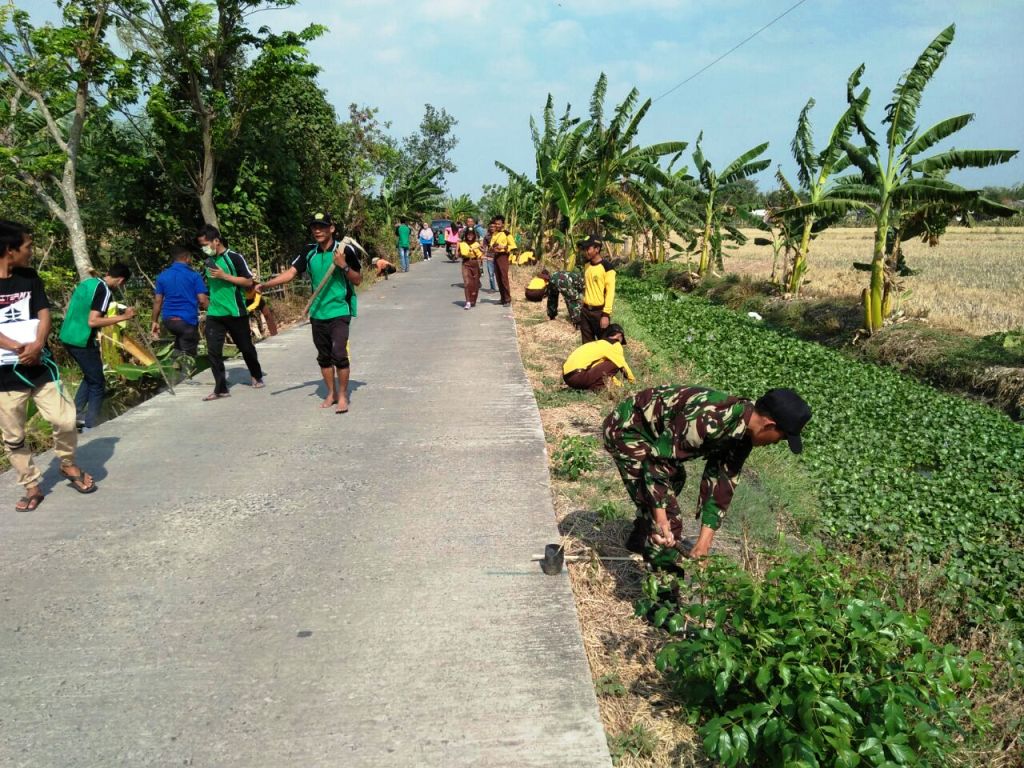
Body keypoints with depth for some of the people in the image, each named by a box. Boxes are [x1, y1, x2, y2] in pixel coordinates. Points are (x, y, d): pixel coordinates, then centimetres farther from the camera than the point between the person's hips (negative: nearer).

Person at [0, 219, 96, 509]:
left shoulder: (30, 277, 7)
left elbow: (43, 314, 2)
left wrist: (37, 345, -15)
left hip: (39, 364, 3)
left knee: (65, 419, -4)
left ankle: (68, 465, 22)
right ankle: (31, 487, 19)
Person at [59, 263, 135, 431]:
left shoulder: (86, 281, 10)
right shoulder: (105, 291, -16)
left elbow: (68, 309, 18)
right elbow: (93, 321, -24)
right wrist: (123, 317, -20)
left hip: (67, 336, 9)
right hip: (82, 341, -9)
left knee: (90, 376, 25)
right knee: (97, 384, 3)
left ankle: (75, 415, 23)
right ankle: (89, 428, 2)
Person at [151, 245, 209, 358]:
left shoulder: (162, 276, 7)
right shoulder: (194, 275, -6)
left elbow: (157, 301, 8)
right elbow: (202, 300, -11)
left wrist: (155, 321, 14)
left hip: (168, 319, 5)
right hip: (187, 320, -5)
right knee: (188, 355, 0)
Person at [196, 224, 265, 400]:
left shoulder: (234, 257, -9)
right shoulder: (209, 261, 10)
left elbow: (249, 282, -11)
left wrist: (225, 276, -18)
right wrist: (212, 301, 18)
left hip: (235, 313, -5)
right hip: (214, 314, 5)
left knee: (246, 347, 10)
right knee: (213, 351, -6)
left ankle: (257, 377, 33)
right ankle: (221, 389, -2)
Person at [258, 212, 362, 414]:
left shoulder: (345, 250, -6)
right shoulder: (309, 254, 7)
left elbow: (358, 280, -3)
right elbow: (290, 273, -1)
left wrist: (344, 266, -20)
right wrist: (265, 285, -13)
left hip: (339, 311, -5)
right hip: (317, 313, 5)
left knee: (339, 354, -14)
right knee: (323, 357, 12)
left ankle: (343, 396, 0)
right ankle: (331, 393, 27)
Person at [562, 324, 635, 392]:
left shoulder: (597, 344, 29)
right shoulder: (614, 344, 5)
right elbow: (622, 365, 8)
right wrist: (633, 380, 25)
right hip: (578, 376, -9)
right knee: (614, 363, -3)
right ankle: (595, 387, -9)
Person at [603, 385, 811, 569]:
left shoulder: (743, 432, -7)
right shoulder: (707, 421, -36)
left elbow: (722, 483, -2)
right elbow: (656, 459, -31)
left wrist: (705, 539, -6)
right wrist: (660, 517, -32)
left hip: (655, 429, 10)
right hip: (627, 427, -10)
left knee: (675, 479, 30)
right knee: (665, 506, -13)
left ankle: (640, 541, 49)